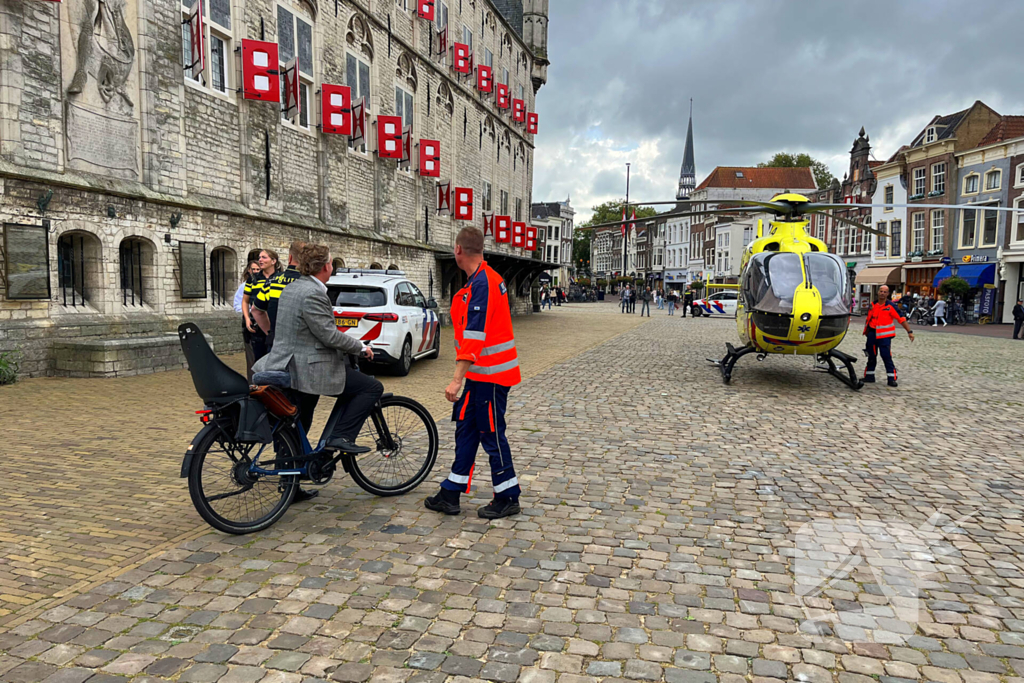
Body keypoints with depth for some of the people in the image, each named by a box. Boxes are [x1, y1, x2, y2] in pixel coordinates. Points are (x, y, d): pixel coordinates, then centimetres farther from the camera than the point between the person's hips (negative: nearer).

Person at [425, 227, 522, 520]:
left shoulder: (481, 284, -20)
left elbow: (474, 336, -27)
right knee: (466, 428, 14)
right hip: (482, 372, 10)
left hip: (491, 374, -10)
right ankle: (450, 494, 23)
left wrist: (457, 380, -29)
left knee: (491, 434, 0)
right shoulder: (489, 279, 13)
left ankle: (508, 499, 14)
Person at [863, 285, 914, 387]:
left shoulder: (890, 306, -7)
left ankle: (891, 378, -2)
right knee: (871, 356, 12)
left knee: (887, 357, -8)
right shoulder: (873, 305, 8)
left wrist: (909, 332, -13)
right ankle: (869, 376, 22)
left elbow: (901, 319, -9)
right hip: (872, 334, 5)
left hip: (884, 336, -5)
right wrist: (865, 330, 20)